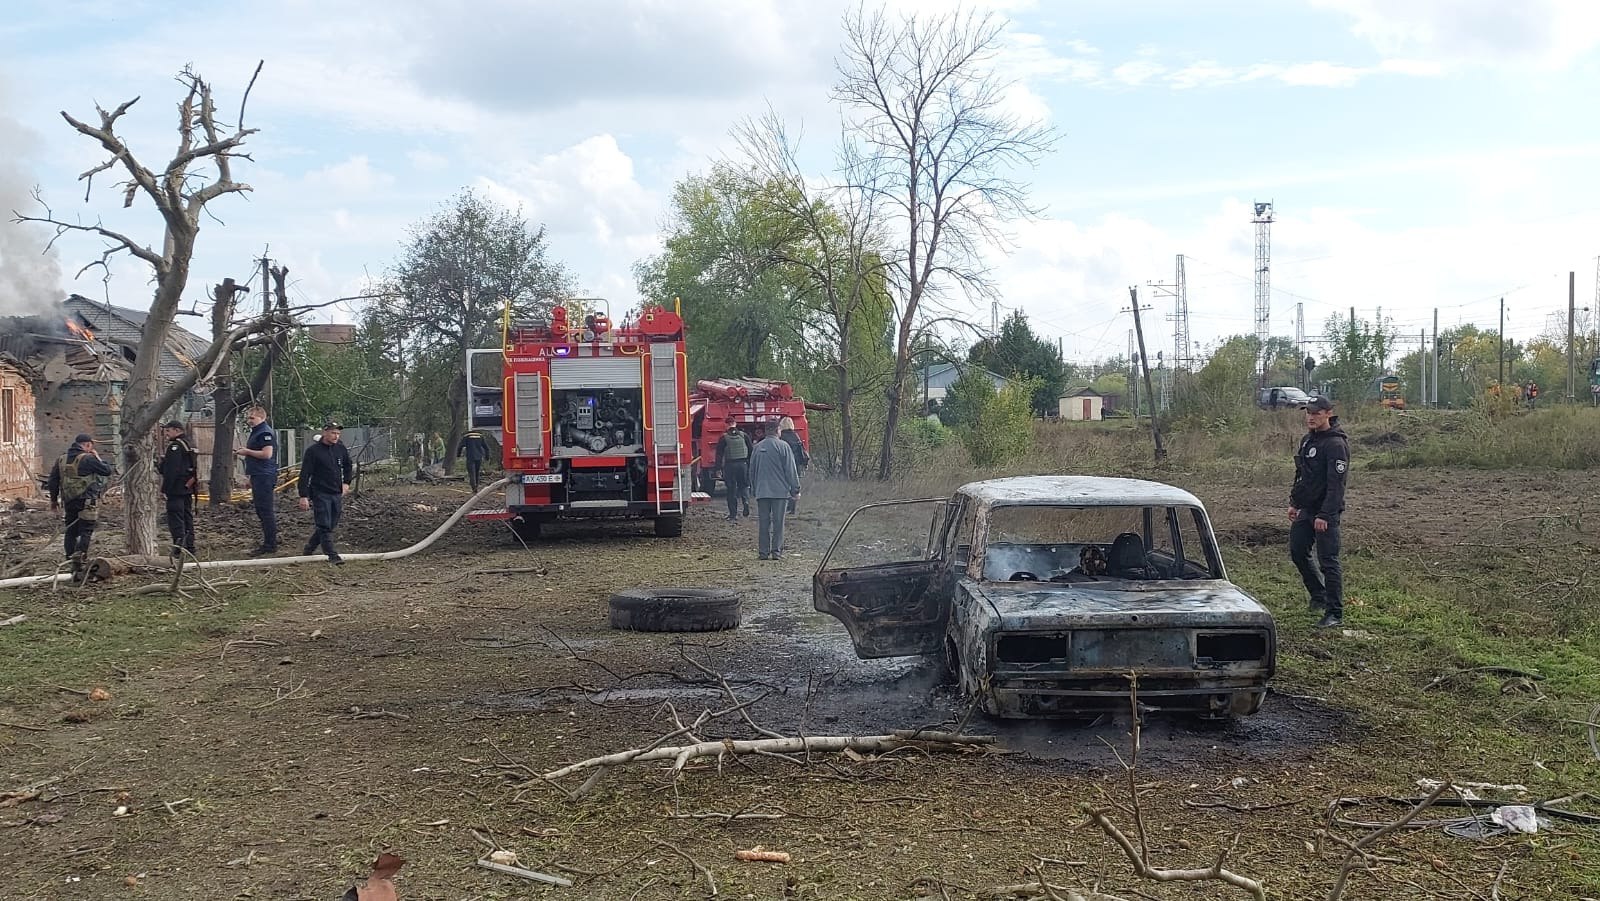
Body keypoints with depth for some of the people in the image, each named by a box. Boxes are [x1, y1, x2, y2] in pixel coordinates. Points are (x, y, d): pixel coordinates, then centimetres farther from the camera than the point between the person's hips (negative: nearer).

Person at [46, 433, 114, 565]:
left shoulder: (62, 459, 11)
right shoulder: (88, 459, -11)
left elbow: (53, 480, 15)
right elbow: (107, 470, -7)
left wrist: (53, 499, 23)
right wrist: (99, 459, 9)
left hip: (69, 501, 6)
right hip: (87, 502, -6)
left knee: (71, 531, 14)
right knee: (86, 530, -3)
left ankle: (70, 557, 17)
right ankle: (80, 554, -17)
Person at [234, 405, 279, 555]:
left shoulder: (265, 433, -13)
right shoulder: (256, 432, 20)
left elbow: (267, 454, -23)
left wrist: (247, 451, -15)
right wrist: (243, 451, 13)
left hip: (264, 476, -11)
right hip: (258, 476, 11)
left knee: (266, 511, -9)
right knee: (261, 510, 13)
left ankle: (270, 545, -7)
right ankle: (268, 542, 18)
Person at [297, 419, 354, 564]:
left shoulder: (341, 448, 5)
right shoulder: (313, 451, -9)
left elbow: (348, 467, 24)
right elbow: (305, 474, -11)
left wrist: (346, 482, 10)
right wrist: (303, 496, -16)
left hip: (337, 494, 6)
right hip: (320, 494, -6)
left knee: (330, 525, 9)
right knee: (325, 526, -9)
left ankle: (308, 550, 25)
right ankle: (332, 555, -9)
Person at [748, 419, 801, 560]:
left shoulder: (757, 447, 7)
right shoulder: (783, 446, -7)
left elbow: (752, 470, 15)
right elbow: (791, 469, -6)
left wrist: (754, 489, 25)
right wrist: (795, 489, 1)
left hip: (761, 491, 4)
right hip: (779, 490, -4)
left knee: (763, 522, 6)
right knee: (778, 522, 1)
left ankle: (763, 551, 5)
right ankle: (776, 551, -1)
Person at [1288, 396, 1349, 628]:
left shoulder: (1335, 444, -16)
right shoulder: (1307, 440, 12)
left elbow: (1336, 485, -22)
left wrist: (1324, 515, -26)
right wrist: (1294, 502, 20)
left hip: (1326, 513, -9)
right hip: (1306, 509, 9)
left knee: (1328, 561, -7)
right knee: (1297, 552, 15)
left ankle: (1335, 613, -3)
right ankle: (1319, 596, 33)